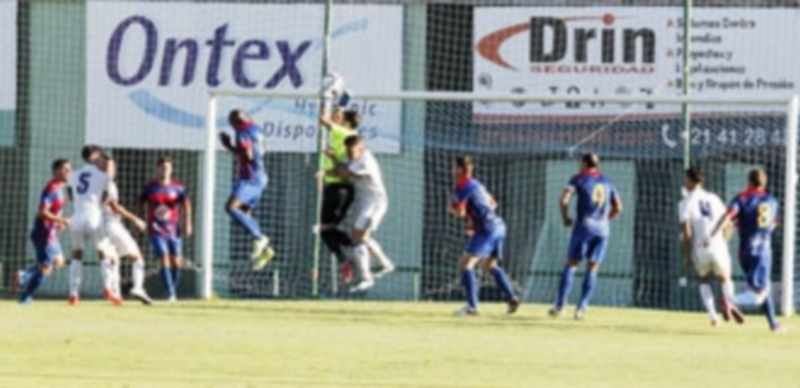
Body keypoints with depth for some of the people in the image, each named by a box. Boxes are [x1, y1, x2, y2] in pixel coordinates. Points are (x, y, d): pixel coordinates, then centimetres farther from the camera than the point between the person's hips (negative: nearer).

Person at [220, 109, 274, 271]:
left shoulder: (243, 132, -13)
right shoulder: (256, 129, 16)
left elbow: (247, 155, -23)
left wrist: (230, 146, -11)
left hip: (250, 177, -10)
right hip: (260, 177, 10)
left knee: (231, 207, -21)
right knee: (244, 214, 14)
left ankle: (259, 238, -23)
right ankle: (265, 249, 11)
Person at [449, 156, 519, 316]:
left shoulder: (463, 187, -8)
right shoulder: (476, 185, 20)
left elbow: (459, 212, -12)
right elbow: (492, 204, 32)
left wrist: (451, 207, 11)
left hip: (487, 230, -9)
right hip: (499, 226, 9)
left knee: (465, 264, -11)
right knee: (491, 265, 26)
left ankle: (472, 305, -20)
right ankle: (512, 298, 19)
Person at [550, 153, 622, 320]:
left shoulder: (579, 179, 2)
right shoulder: (607, 182, 15)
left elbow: (564, 200, -9)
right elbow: (618, 207, 14)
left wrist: (565, 218, 6)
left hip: (584, 226, -3)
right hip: (602, 230, 3)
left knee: (571, 264, 3)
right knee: (592, 269, 5)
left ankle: (560, 305, -4)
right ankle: (582, 307, -2)